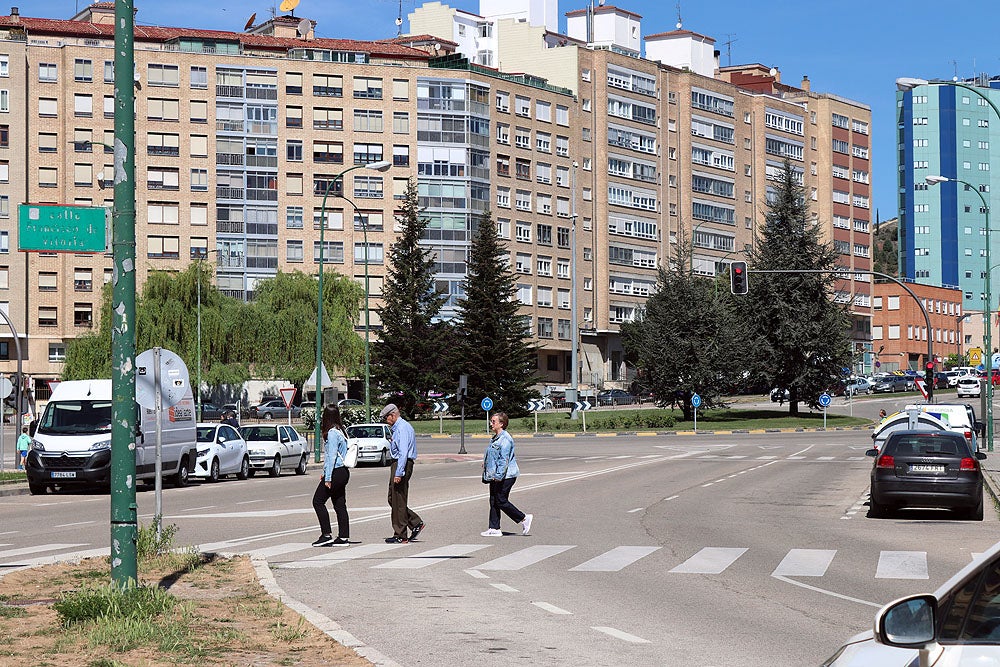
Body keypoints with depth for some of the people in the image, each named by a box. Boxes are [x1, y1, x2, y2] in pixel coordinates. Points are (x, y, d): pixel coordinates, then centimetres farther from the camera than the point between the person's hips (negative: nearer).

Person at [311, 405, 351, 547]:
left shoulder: (332, 433, -15)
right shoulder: (341, 431, 12)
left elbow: (331, 456, -18)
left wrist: (328, 478, -17)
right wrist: (325, 473, 23)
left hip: (336, 472, -9)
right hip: (343, 472, 9)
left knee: (318, 501, -2)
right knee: (340, 505, 9)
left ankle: (326, 535, -5)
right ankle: (344, 537, 9)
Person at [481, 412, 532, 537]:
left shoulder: (505, 439, -17)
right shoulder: (495, 438, 15)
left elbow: (504, 459, -23)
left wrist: (499, 475, -26)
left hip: (505, 476, -10)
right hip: (495, 476, 10)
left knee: (501, 501, -7)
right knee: (493, 502, 9)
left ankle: (524, 519, 4)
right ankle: (494, 529, 12)